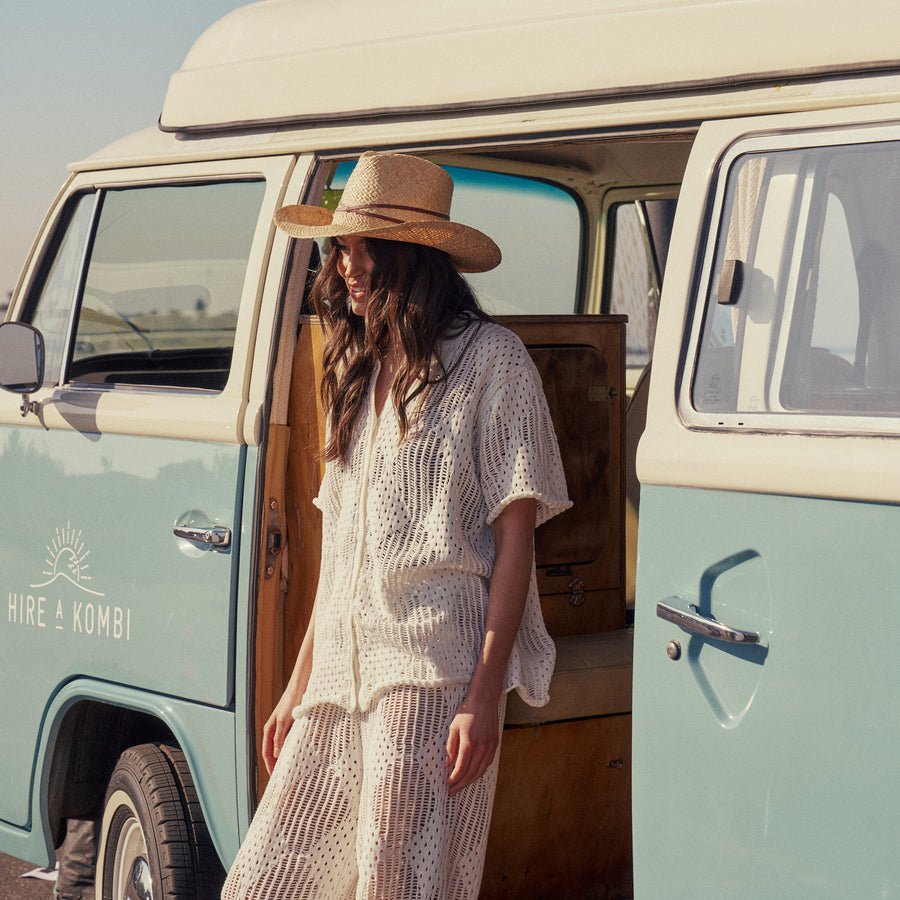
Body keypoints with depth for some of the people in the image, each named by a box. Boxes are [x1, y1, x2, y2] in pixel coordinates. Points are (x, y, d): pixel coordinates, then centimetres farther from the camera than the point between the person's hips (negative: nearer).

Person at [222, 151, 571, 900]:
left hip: (437, 673, -7)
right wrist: (299, 687, 20)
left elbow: (515, 537, -6)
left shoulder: (490, 359, -1)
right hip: (343, 671, 7)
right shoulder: (358, 373, 21)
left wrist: (485, 693, -14)